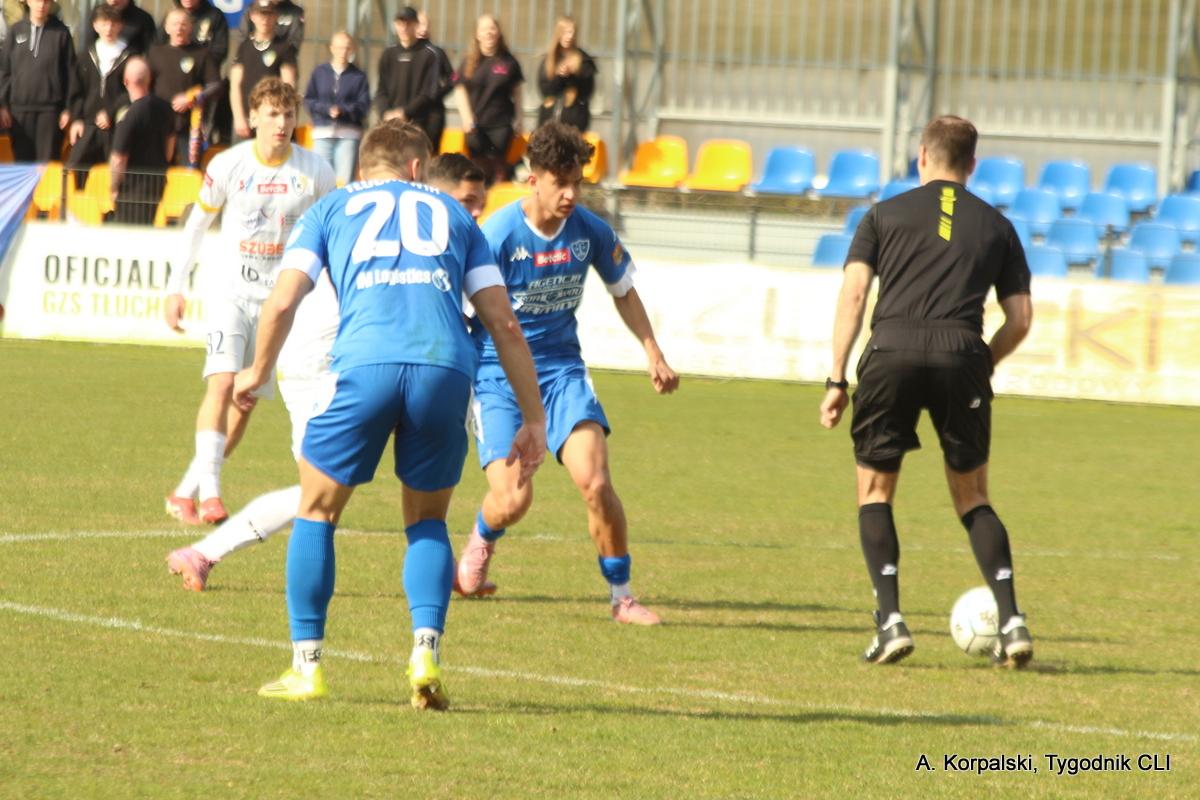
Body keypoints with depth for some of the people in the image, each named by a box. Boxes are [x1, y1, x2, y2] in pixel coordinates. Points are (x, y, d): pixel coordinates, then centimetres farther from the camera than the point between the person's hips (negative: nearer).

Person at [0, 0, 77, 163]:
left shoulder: (61, 33, 2)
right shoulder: (16, 31, 7)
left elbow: (70, 71, 3)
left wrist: (68, 108, -2)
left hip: (50, 108, -2)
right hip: (20, 109, 2)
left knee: (48, 161, -5)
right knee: (23, 160, 3)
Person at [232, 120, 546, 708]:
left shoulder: (331, 208, 24)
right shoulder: (451, 214, 28)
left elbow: (283, 301, 11)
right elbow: (503, 323, 21)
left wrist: (258, 373, 28)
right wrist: (534, 418, 23)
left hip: (364, 366, -1)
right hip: (446, 368, 1)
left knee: (317, 512, 17)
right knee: (428, 523, 20)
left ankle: (305, 667, 14)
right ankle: (425, 655, 0)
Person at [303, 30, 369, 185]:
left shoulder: (358, 76, 7)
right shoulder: (319, 72, 10)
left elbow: (363, 106, 0)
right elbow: (309, 101, 5)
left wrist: (342, 110, -15)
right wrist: (327, 109, -11)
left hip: (348, 134, -1)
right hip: (323, 132, 1)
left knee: (345, 181, -7)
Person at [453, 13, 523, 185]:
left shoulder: (508, 62, 1)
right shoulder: (469, 62, 3)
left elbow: (516, 91, 8)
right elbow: (460, 90, 3)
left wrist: (518, 119, 7)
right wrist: (467, 118, -8)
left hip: (501, 123, -1)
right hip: (476, 124, 1)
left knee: (498, 164, -4)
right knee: (480, 166, 3)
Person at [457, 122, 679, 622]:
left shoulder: (590, 232, -4)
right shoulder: (497, 236, -17)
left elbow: (623, 290, 15)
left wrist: (653, 354, 11)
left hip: (562, 369, 3)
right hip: (498, 374, -3)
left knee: (594, 482, -17)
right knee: (513, 499, -13)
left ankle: (621, 595, -2)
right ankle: (482, 539, 26)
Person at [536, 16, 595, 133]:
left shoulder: (584, 60, 3)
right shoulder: (548, 60, 11)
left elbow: (587, 89, -3)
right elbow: (544, 88, 1)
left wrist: (571, 76, -19)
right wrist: (559, 76, -16)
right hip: (550, 117, 3)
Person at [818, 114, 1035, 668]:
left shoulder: (886, 214, 15)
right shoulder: (996, 226, 19)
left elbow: (853, 294, 5)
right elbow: (1020, 318, 14)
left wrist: (836, 379, 4)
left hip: (892, 352, -1)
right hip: (961, 356, 1)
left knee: (875, 490, 13)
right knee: (971, 496, 15)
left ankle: (890, 619, -1)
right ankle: (1011, 622, 1)